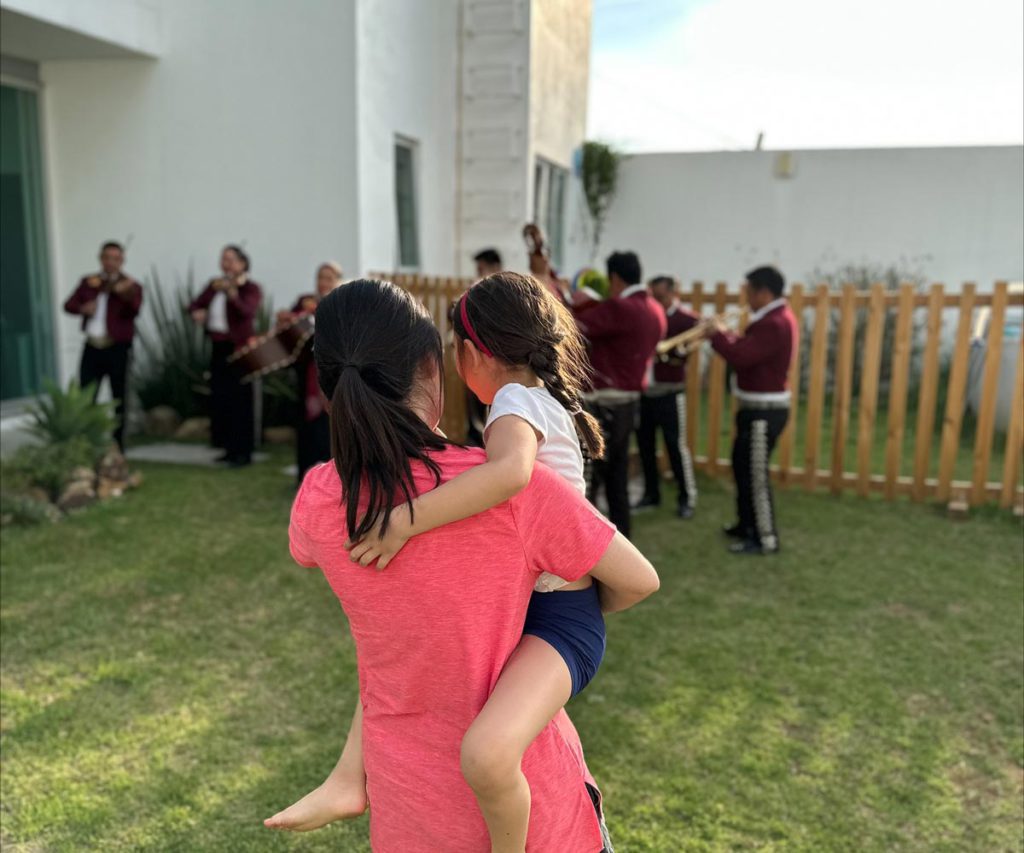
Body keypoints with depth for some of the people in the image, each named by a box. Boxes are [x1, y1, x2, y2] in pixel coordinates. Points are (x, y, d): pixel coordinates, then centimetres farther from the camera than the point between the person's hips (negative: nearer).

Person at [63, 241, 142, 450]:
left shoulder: (130, 285, -5)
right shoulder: (88, 282, 9)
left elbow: (135, 310, -24)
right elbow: (69, 305, 7)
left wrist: (125, 294, -45)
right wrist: (82, 308, -15)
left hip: (118, 349, -4)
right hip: (92, 348, 4)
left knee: (119, 399, 5)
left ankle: (117, 446, 15)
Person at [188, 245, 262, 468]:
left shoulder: (250, 288, -5)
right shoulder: (215, 285, 14)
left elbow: (248, 311, -24)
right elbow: (196, 304, 14)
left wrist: (233, 295, -42)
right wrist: (197, 312, -10)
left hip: (238, 349, -7)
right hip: (218, 347, 7)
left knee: (239, 400, -7)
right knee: (219, 398, 8)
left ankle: (243, 452, -1)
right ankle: (230, 448, 18)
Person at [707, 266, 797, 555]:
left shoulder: (775, 324, -22)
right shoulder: (776, 317, 13)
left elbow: (741, 357, -29)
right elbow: (749, 350, 15)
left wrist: (717, 334, -15)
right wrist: (725, 335, 0)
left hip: (764, 411, -11)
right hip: (759, 407, 11)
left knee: (755, 473, -4)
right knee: (743, 465, 20)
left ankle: (765, 539, 6)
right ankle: (747, 524, 33)